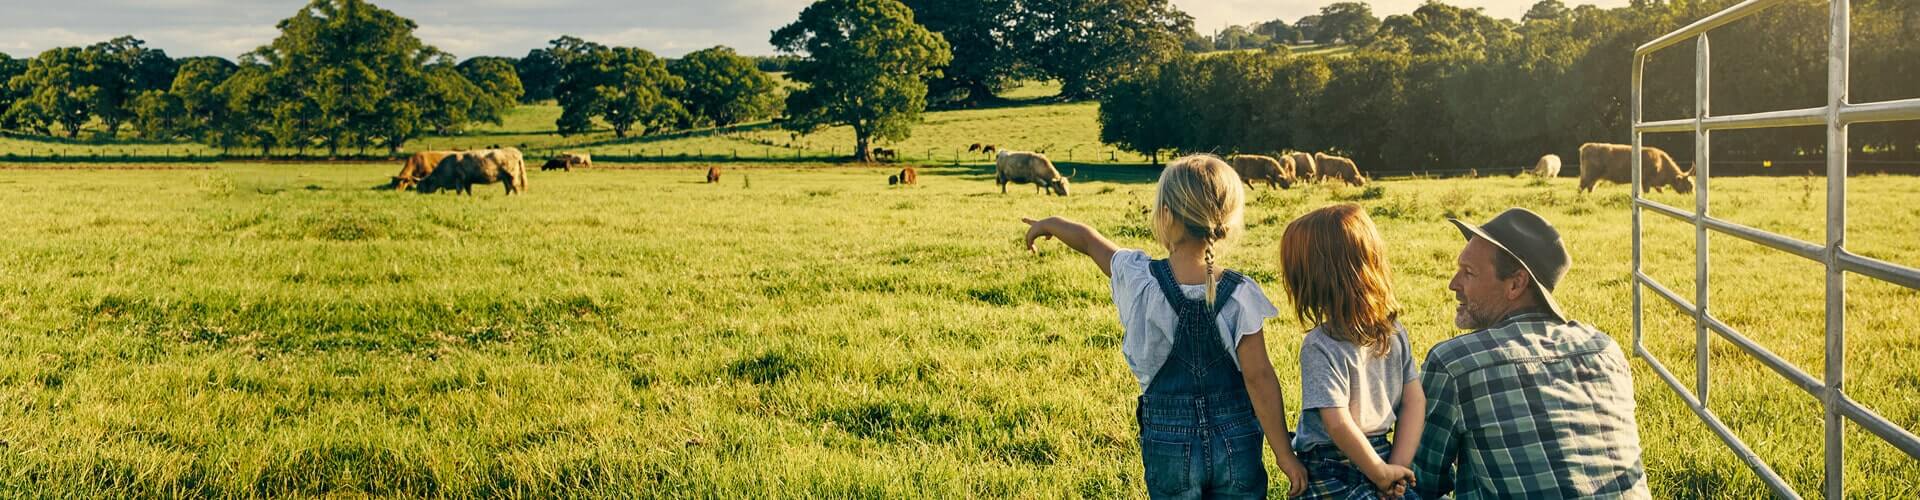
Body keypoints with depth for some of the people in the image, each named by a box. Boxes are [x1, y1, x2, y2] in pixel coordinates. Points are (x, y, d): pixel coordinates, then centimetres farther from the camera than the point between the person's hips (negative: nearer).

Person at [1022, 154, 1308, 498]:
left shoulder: (1139, 280, -11)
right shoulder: (1240, 295, -14)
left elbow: (1089, 241, 9)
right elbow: (1259, 379, -13)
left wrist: (1051, 224, 30)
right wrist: (1285, 456, -5)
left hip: (1169, 448, 1)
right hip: (1237, 445, 0)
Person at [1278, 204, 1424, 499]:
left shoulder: (1320, 346, -19)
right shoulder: (1394, 330, 0)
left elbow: (1339, 424, -23)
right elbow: (1415, 401, 1)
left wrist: (1384, 472, -12)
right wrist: (1398, 466, -2)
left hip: (1329, 474, -5)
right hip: (1382, 452, 5)